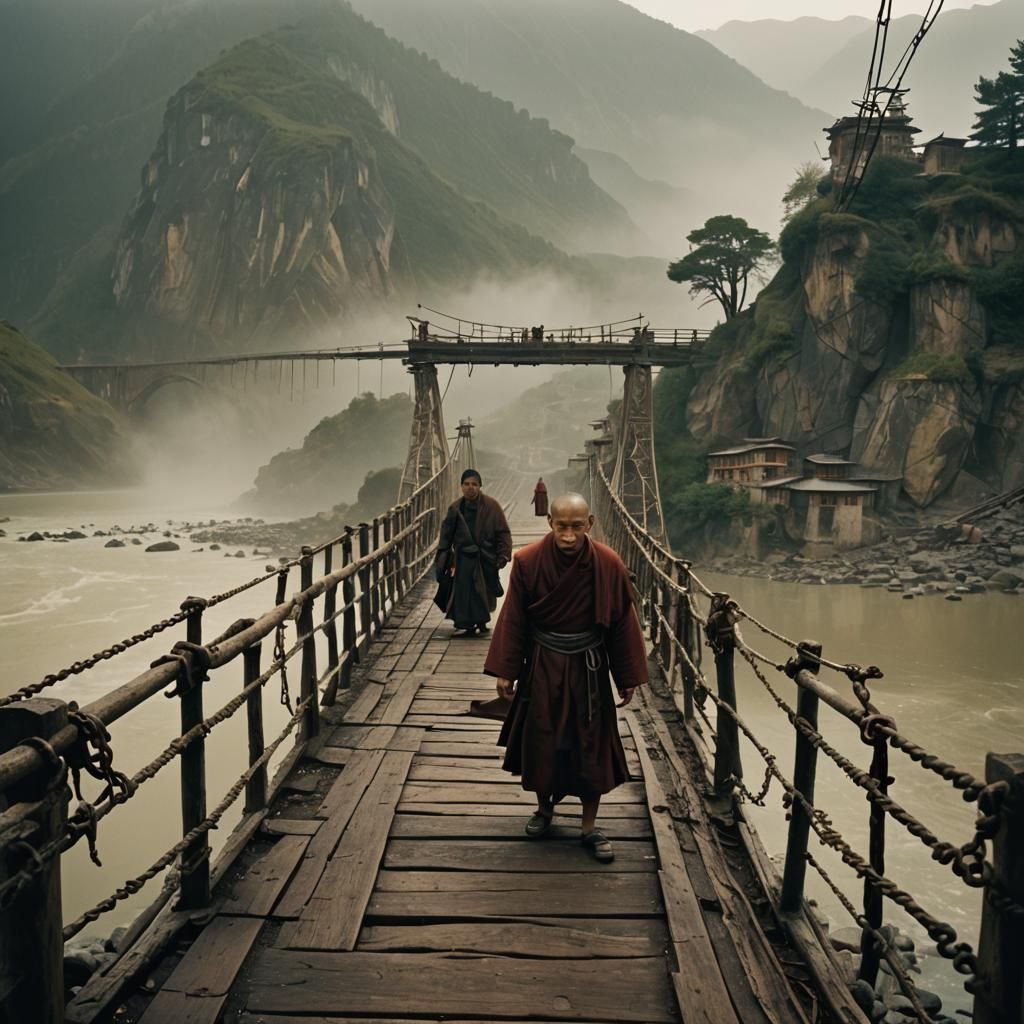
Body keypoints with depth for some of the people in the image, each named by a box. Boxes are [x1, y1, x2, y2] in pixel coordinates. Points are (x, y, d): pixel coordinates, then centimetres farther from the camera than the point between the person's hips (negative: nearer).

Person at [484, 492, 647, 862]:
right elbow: (513, 620, -5)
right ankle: (544, 807, 38)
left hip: (588, 669, 0)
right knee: (540, 742, 13)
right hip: (542, 666, 1)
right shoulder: (528, 561, -15)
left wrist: (628, 677, -1)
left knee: (591, 745, 7)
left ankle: (590, 826, 23)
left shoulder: (608, 565, -15)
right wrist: (504, 671, -4)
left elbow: (622, 623, -5)